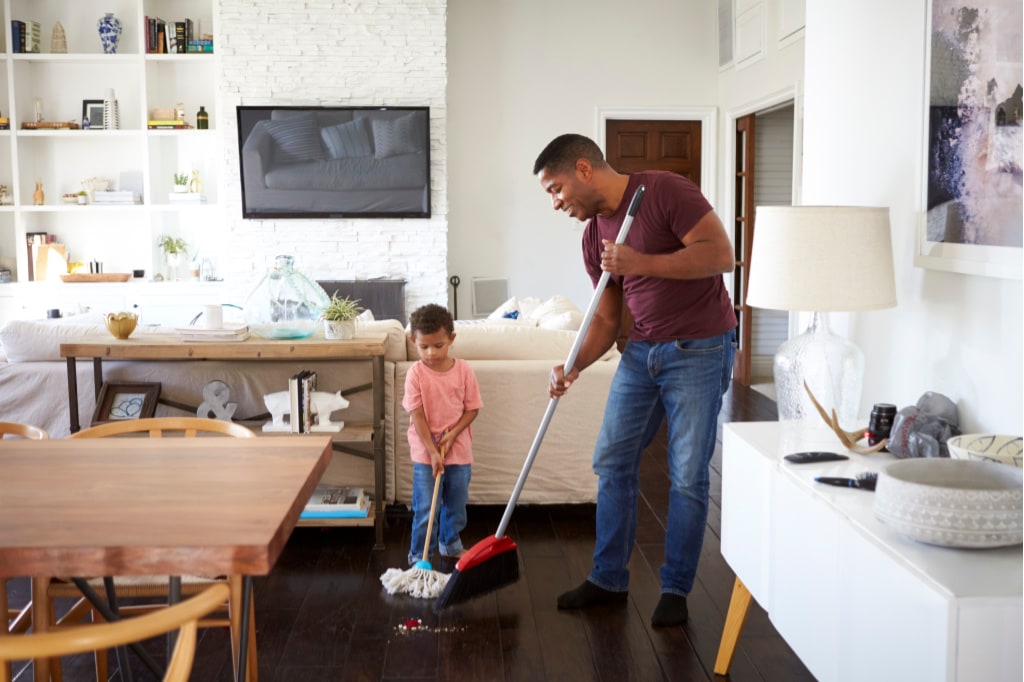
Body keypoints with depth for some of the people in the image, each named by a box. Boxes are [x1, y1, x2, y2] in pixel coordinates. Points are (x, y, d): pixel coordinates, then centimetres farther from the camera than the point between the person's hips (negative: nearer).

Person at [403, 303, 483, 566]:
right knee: (425, 510, 0)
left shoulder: (464, 370, -6)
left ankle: (451, 543, 40)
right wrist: (433, 451, -18)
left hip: (459, 449, 3)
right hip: (425, 453, -3)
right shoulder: (415, 374, -11)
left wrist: (453, 433, -15)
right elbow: (417, 416, -12)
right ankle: (419, 557, 15)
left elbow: (472, 409, -1)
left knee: (456, 505, 18)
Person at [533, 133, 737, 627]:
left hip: (699, 350, -7)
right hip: (641, 350, 7)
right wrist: (573, 367, -6)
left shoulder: (665, 191, -14)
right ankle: (609, 579, 22)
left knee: (687, 476, -2)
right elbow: (606, 318, 10)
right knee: (612, 461, 7)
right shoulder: (594, 236, 7)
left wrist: (640, 262, -26)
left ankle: (675, 589, 14)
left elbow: (720, 253, -21)